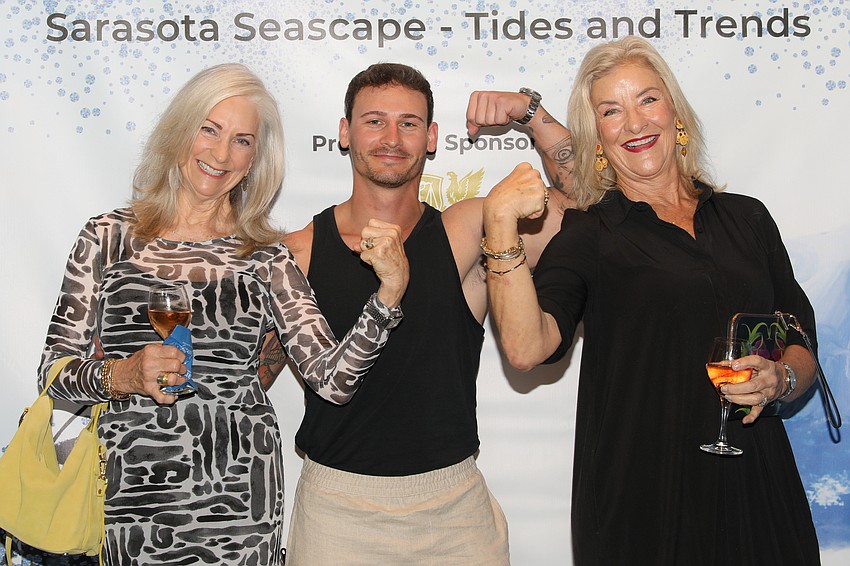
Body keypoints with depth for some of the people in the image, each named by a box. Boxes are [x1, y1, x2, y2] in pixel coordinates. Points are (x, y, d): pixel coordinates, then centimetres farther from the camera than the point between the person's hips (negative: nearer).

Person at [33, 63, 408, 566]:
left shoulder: (269, 259, 0)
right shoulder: (109, 237, 1)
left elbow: (332, 379, -8)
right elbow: (55, 368, 2)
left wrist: (389, 293, -20)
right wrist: (122, 377, -16)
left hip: (237, 497, 0)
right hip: (129, 493, 0)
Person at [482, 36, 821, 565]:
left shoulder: (746, 217, 9)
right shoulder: (587, 235, -3)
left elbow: (803, 346, 13)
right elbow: (526, 347, -20)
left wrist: (779, 378, -8)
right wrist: (501, 223, -25)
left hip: (755, 494, 4)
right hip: (640, 499, -3)